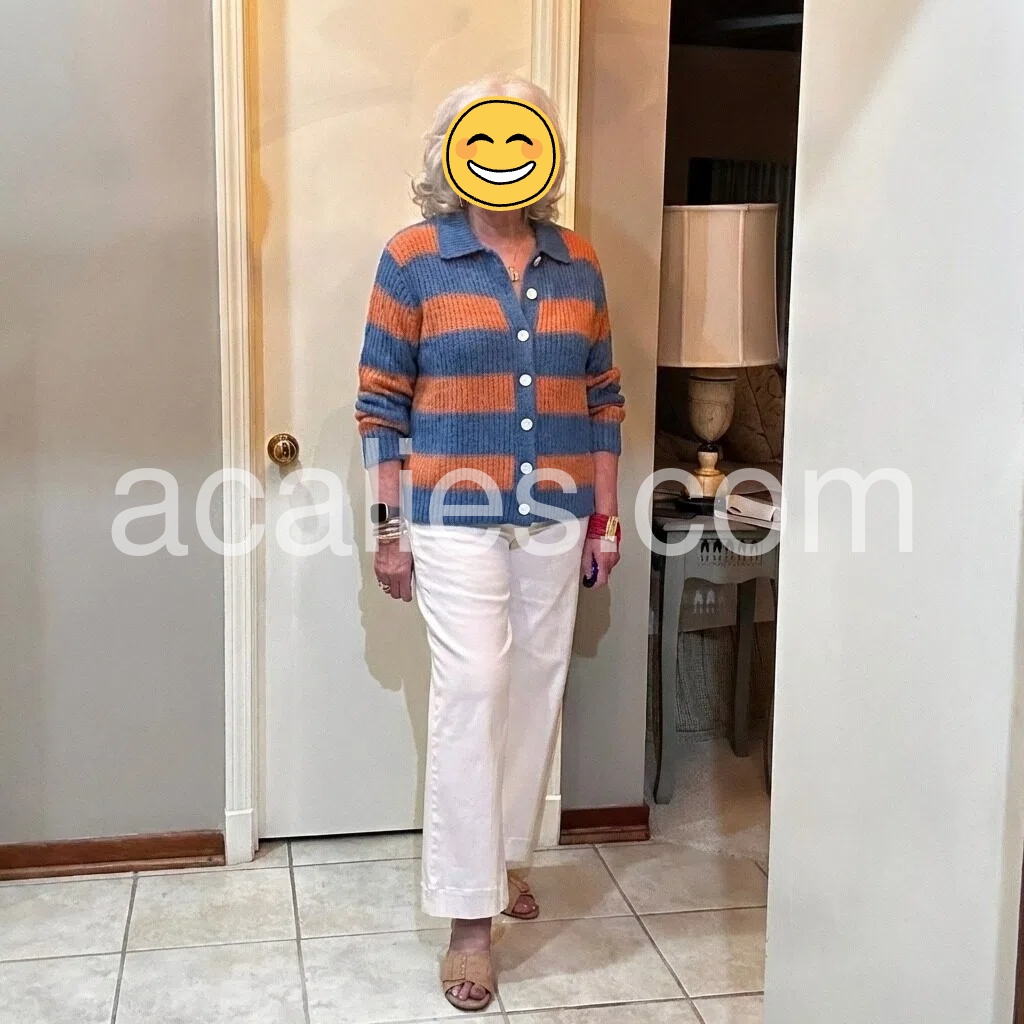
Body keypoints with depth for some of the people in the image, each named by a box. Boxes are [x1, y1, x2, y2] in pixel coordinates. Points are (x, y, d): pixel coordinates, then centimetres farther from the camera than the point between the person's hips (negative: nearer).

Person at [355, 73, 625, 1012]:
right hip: (456, 516, -4)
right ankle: (470, 914, 0)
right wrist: (391, 526, -7)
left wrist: (606, 516, 8)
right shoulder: (414, 258, -4)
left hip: (555, 517, 4)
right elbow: (383, 402, -4)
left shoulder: (578, 264, 6)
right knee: (472, 691, -9)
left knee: (536, 688, 11)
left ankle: (505, 855, 32)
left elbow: (603, 399, 10)